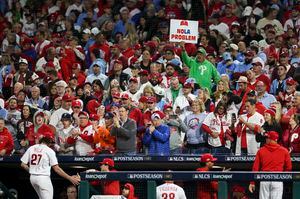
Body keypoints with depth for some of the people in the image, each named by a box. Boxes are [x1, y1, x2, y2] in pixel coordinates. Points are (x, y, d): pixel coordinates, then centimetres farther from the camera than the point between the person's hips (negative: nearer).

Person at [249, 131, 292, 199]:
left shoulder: (261, 151, 3)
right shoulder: (284, 151, 2)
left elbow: (255, 168, 2)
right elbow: (289, 167, 5)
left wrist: (252, 183, 6)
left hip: (264, 179, 1)